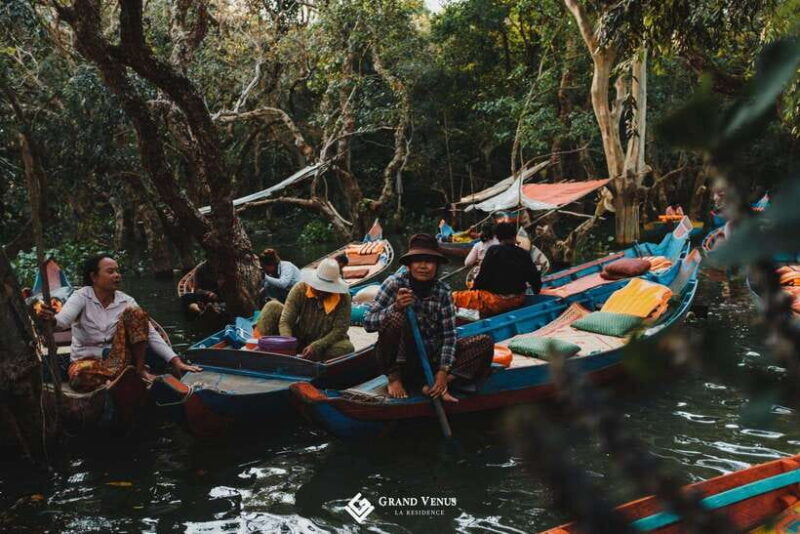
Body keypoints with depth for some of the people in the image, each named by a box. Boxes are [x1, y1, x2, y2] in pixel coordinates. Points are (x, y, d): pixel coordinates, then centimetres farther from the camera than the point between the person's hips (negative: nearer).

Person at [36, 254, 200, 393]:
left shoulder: (126, 301, -2)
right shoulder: (82, 297, -9)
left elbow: (151, 334, -8)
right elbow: (63, 320, -29)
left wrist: (176, 361, -19)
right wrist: (50, 319, -54)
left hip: (118, 359, 2)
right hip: (88, 359, -2)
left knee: (134, 312, -19)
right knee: (80, 374, -41)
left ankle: (139, 369, -12)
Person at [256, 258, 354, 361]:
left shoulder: (343, 298, -16)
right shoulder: (300, 289, -14)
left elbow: (340, 329, -19)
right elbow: (285, 322, -19)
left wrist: (316, 346, -32)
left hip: (324, 344, -1)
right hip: (298, 339, 1)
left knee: (347, 348, -35)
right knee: (272, 307, -16)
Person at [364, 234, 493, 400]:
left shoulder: (442, 291, -5)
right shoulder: (395, 283, -12)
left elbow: (449, 334, -9)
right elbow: (368, 323, -16)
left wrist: (443, 371, -21)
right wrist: (395, 307, -33)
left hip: (433, 357, 4)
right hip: (400, 359, -3)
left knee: (485, 343, -10)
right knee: (398, 316, -31)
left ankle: (437, 386, -22)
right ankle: (394, 377, -11)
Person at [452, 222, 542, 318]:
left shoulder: (493, 251, -9)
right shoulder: (525, 254, 2)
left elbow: (483, 277, -9)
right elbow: (535, 278, 7)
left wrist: (473, 289, 8)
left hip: (496, 301, -6)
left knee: (455, 297, -1)